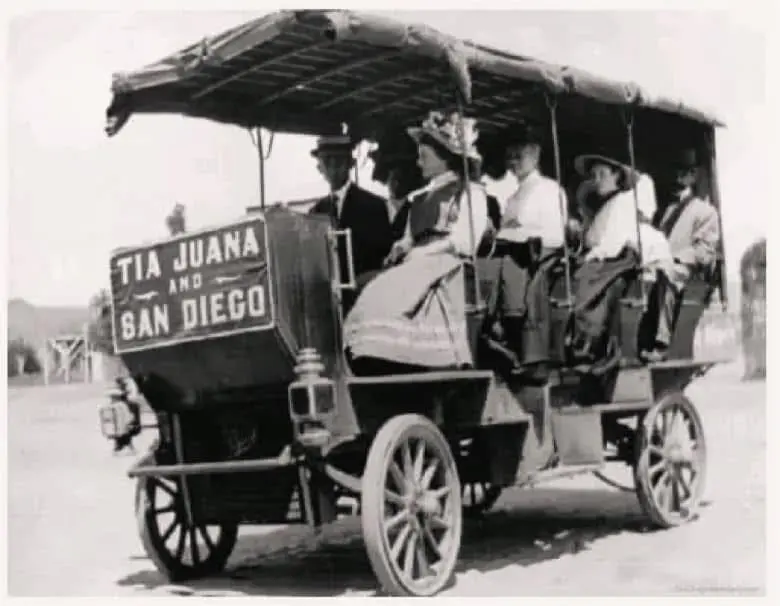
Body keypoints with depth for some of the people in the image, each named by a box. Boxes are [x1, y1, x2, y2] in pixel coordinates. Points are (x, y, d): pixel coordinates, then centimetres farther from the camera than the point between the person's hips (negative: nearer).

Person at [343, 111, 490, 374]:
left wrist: (420, 253, -12)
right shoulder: (421, 197, 25)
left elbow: (465, 243, -10)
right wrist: (400, 249, -2)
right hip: (414, 267, 7)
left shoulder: (470, 192, 3)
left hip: (445, 271, -7)